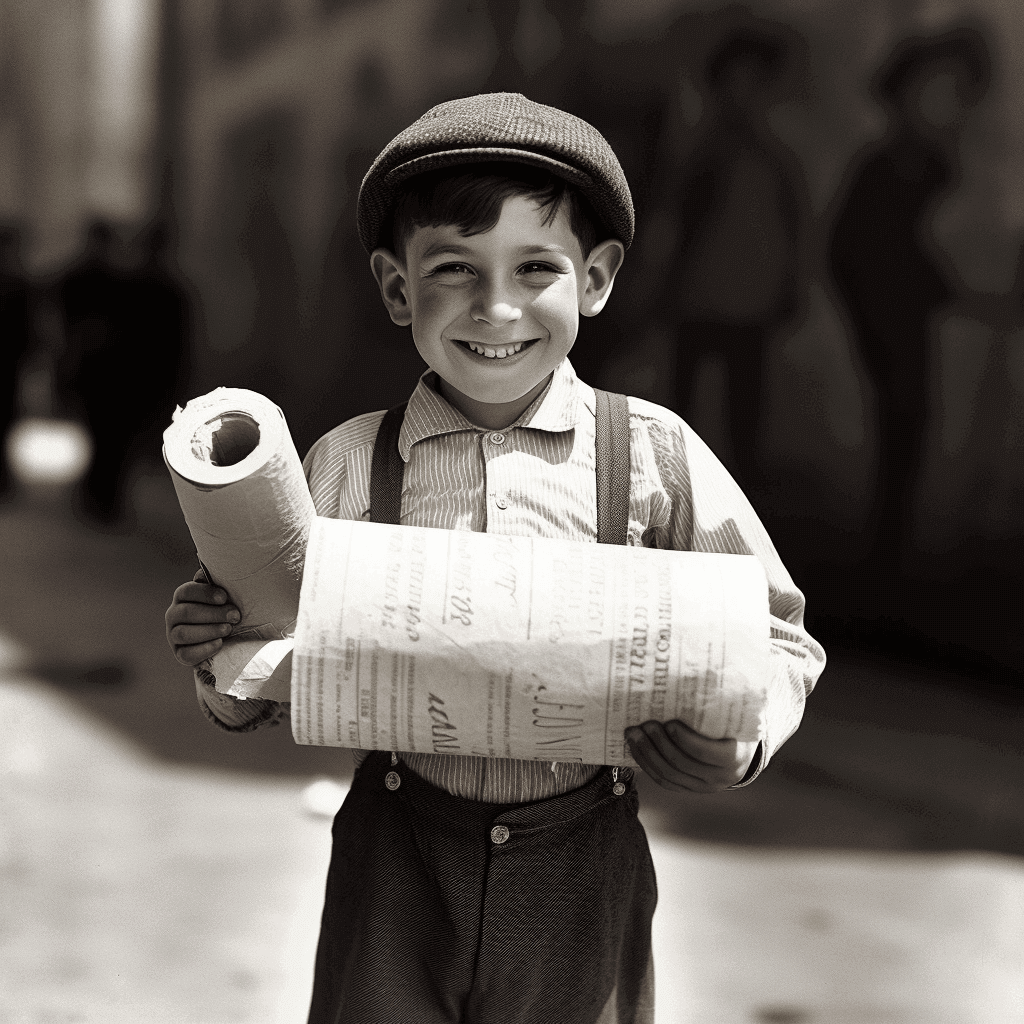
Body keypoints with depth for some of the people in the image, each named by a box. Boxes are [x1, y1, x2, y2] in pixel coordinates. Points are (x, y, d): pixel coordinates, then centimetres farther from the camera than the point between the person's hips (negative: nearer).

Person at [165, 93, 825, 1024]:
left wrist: (734, 732, -18)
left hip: (581, 871, 0)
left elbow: (778, 635, 0)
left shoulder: (655, 452, -7)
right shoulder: (349, 462, -4)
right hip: (397, 865, 0)